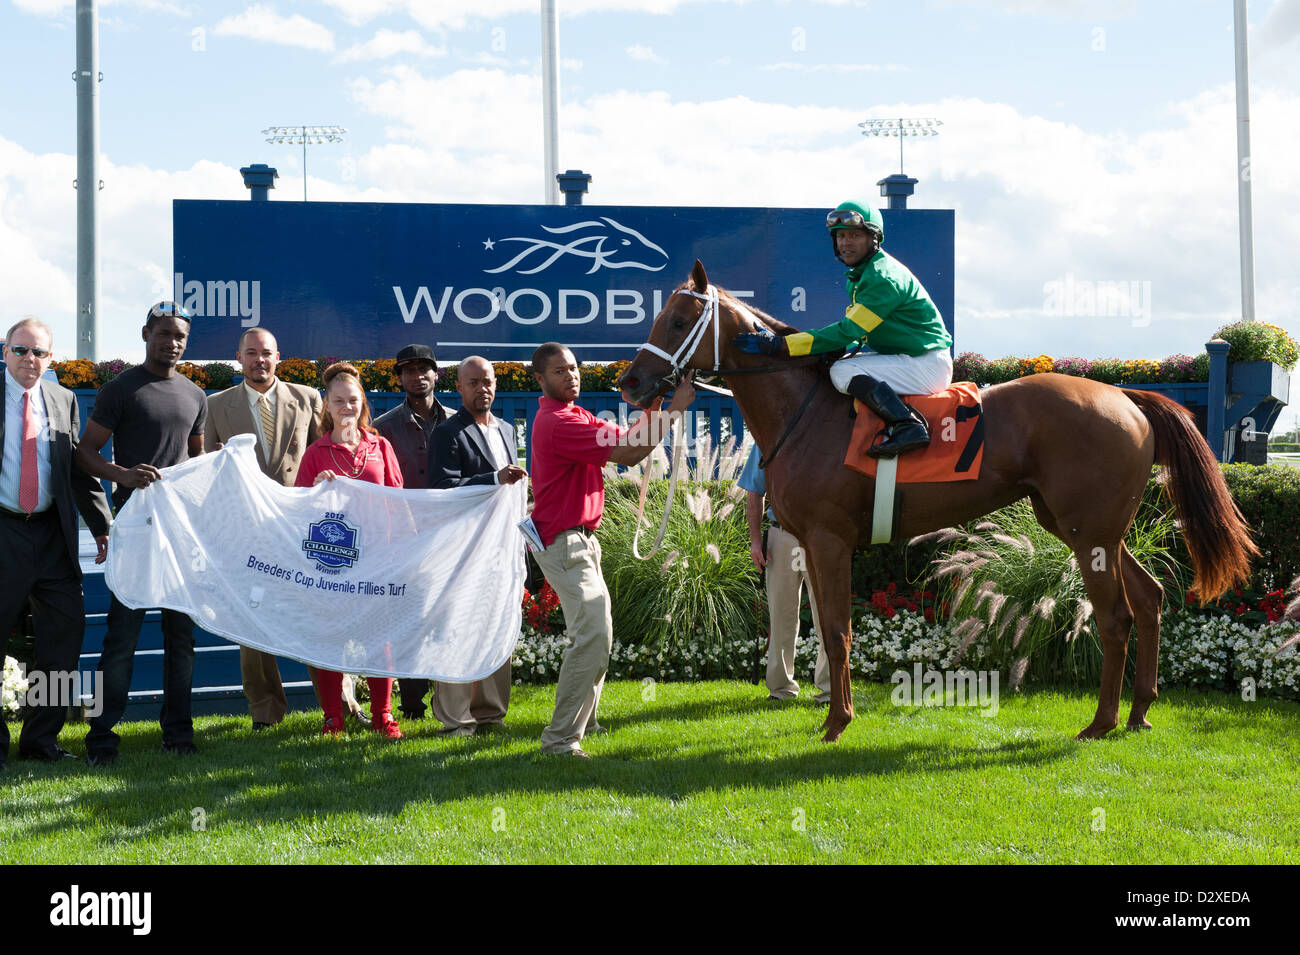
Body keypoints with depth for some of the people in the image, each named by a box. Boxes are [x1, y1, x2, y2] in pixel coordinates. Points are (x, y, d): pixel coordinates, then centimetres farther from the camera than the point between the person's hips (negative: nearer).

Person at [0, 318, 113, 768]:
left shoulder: (63, 400, 11)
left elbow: (79, 467, 14)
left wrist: (101, 525, 9)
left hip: (51, 533, 4)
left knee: (64, 630, 4)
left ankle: (40, 737, 16)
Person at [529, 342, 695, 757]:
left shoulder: (574, 417, 16)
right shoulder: (558, 422, -19)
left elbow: (628, 449, 10)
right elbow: (627, 450, -23)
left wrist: (654, 405, -3)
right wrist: (674, 408, -20)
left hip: (581, 540, 11)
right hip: (564, 541, -11)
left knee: (596, 633, 22)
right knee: (592, 636, -18)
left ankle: (581, 720, 35)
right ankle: (560, 738, -16)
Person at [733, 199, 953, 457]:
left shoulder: (883, 278, -20)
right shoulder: (857, 276, 12)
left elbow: (848, 331, -25)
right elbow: (856, 333, 15)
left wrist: (780, 345, -26)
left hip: (927, 365, -10)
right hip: (902, 356, 10)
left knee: (843, 372, -23)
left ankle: (909, 425, -26)